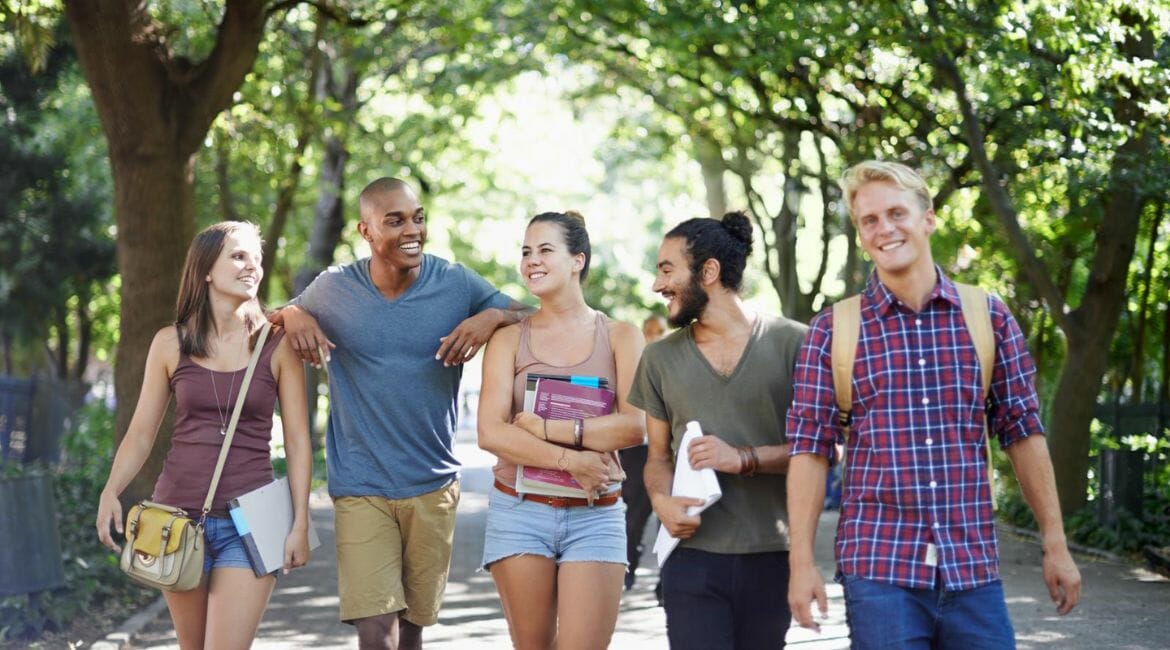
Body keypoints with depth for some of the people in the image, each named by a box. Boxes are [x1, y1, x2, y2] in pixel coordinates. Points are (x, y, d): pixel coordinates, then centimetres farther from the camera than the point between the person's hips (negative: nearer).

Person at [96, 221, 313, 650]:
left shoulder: (277, 344, 0)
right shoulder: (170, 343, 4)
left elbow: (297, 441, 1)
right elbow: (141, 432, 6)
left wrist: (300, 523, -4)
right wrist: (110, 491, -11)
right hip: (179, 514, 2)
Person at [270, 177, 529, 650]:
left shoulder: (457, 284, -3)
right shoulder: (334, 289, -3)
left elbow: (527, 318, 7)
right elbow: (291, 312, 15)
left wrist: (492, 317, -15)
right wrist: (293, 315, -9)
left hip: (433, 486, 2)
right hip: (361, 488, -2)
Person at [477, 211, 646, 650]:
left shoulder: (620, 337, 4)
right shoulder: (509, 340, 5)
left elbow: (634, 427, -9)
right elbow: (491, 433, -7)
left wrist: (547, 429, -12)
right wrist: (569, 459, -16)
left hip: (595, 516, -1)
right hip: (520, 511, 1)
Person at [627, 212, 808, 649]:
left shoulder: (793, 343, -2)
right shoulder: (661, 358, 10)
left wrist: (745, 459, -14)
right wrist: (661, 500, -6)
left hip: (772, 559, -2)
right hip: (692, 559, 2)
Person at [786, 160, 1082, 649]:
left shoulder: (989, 317, 5)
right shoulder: (833, 330, 1)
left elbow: (1023, 431, 8)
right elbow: (811, 448, 1)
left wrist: (1055, 544, 6)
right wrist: (802, 561, -5)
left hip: (973, 568, 2)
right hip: (878, 568, -2)